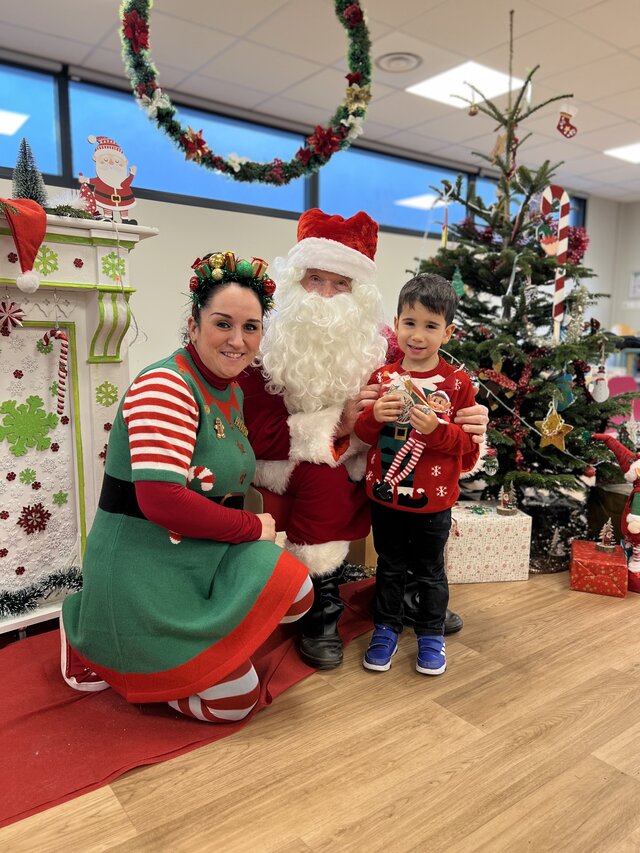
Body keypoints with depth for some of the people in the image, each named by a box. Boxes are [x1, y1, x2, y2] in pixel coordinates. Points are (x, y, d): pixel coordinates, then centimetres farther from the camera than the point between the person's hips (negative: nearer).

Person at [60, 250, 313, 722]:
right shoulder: (165, 385, -20)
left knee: (294, 590, -9)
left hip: (202, 556, 9)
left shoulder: (232, 392, 8)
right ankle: (99, 650, 14)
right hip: (143, 570, -8)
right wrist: (255, 526, -18)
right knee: (233, 700, -2)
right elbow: (160, 499, -29)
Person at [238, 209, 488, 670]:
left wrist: (463, 421, -23)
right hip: (289, 465, -4)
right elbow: (263, 438, -19)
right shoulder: (266, 347, -16)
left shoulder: (377, 342, -6)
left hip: (362, 461, 4)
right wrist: (338, 424, -31)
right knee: (324, 477, -33)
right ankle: (322, 610, -15)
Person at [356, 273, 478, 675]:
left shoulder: (457, 382, -8)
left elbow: (469, 441, -8)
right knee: (390, 567, 18)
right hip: (385, 494, 2)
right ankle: (386, 630, 36)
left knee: (431, 570, 15)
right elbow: (362, 434, 2)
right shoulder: (382, 377, -1)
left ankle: (432, 635, 35)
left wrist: (435, 429, -26)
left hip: (433, 499, -2)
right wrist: (375, 415, -20)